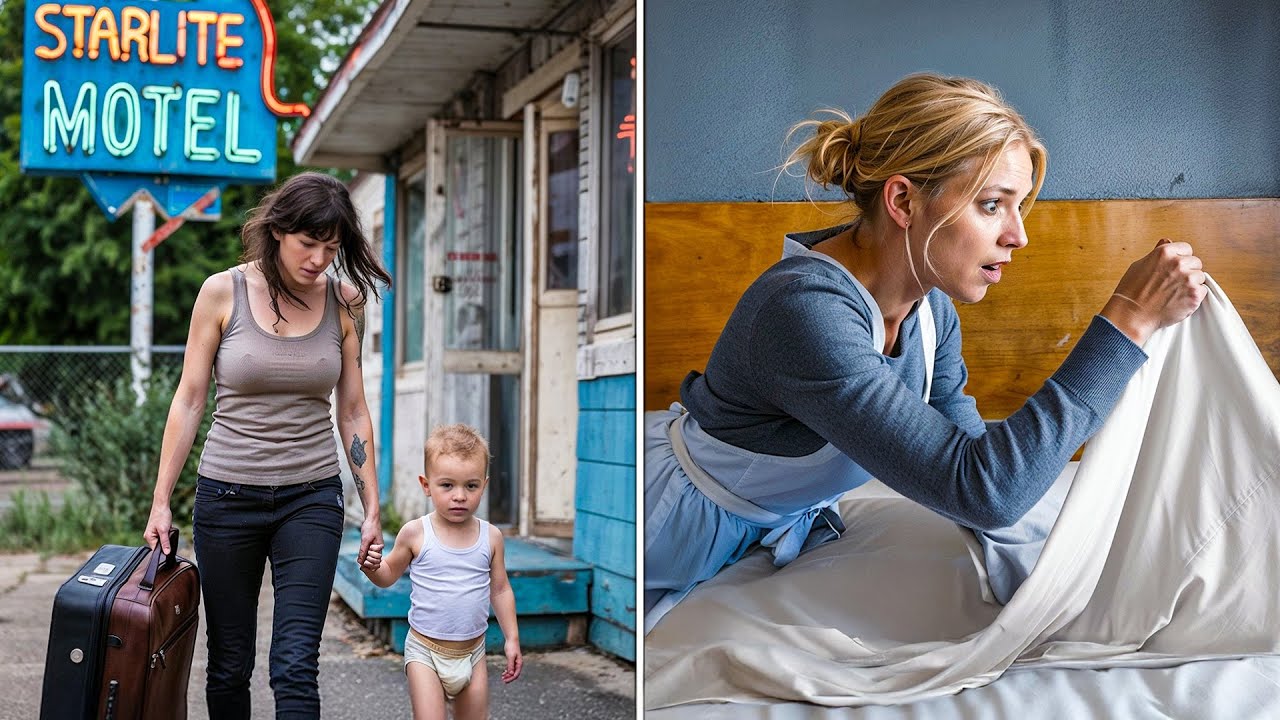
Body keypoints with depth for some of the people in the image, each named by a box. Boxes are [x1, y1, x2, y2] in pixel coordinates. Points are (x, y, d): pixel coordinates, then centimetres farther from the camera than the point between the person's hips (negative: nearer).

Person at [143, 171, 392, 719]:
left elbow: (353, 412, 6)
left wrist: (371, 509, 4)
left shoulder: (343, 302, 0)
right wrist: (161, 502, -1)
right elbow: (189, 400, 0)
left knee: (295, 667, -8)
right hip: (227, 494, 0)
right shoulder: (223, 293, -5)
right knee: (229, 663, 9)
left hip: (311, 499, 0)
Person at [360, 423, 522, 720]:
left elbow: (500, 590, 9)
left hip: (472, 651, 3)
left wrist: (512, 638, 8)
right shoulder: (415, 534, -9)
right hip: (425, 650, -3)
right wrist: (371, 567, -16)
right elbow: (388, 575, 6)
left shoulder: (491, 536, -2)